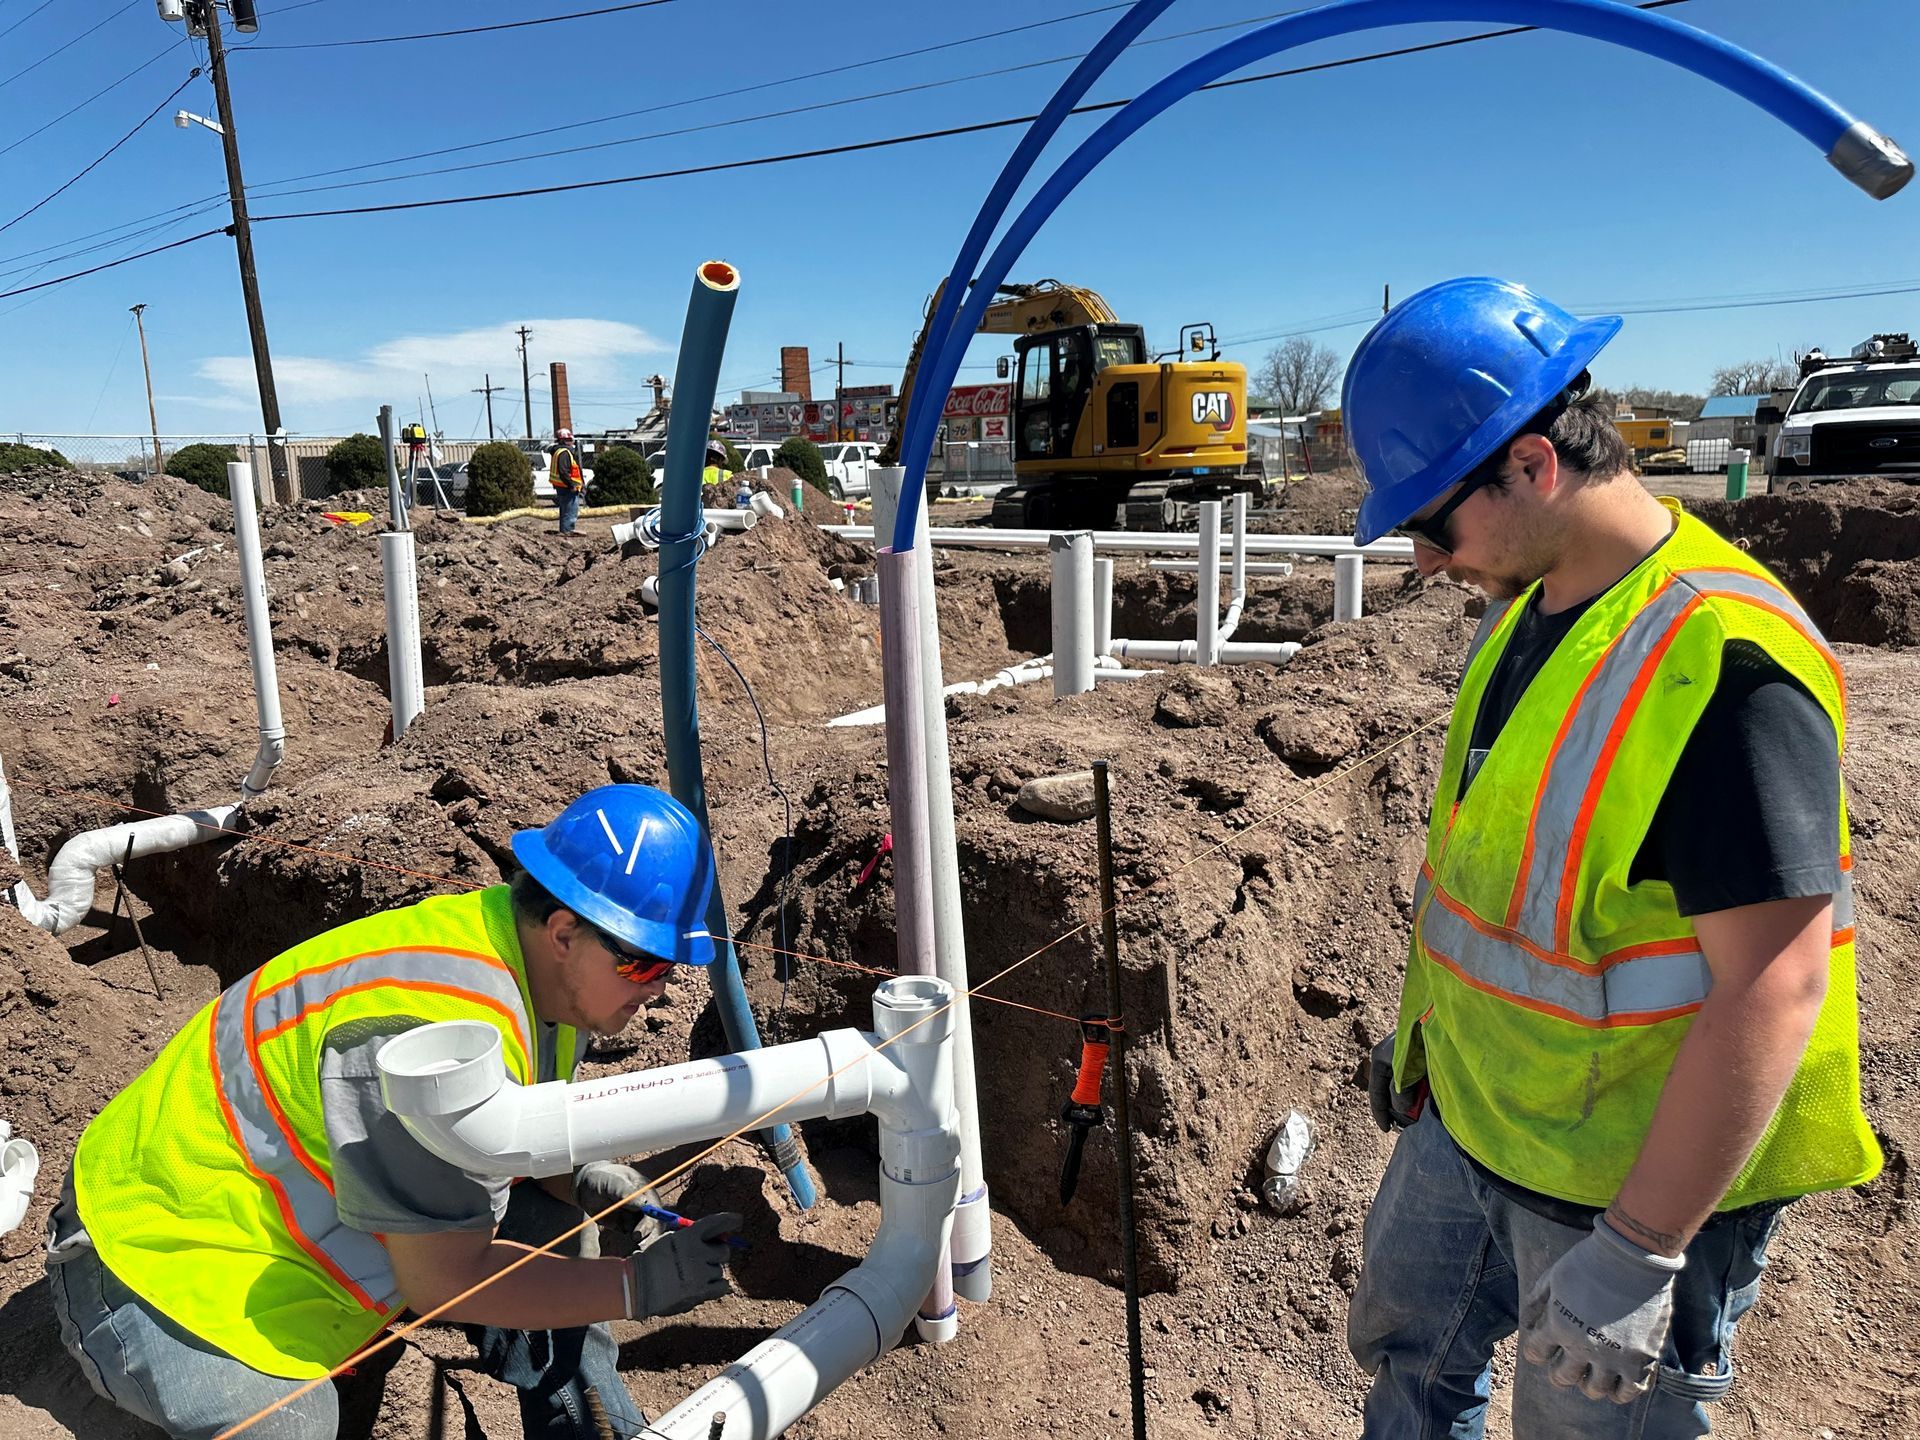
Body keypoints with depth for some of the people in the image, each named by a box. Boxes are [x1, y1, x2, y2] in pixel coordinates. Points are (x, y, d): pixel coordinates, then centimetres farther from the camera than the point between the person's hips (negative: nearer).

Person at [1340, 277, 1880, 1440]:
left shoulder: (1724, 663, -28)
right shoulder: (1530, 605, 0)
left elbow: (1772, 991, -28)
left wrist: (1636, 1252, -25)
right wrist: (1424, 1022, 17)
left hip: (1638, 1174, -8)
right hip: (1466, 1117, 8)